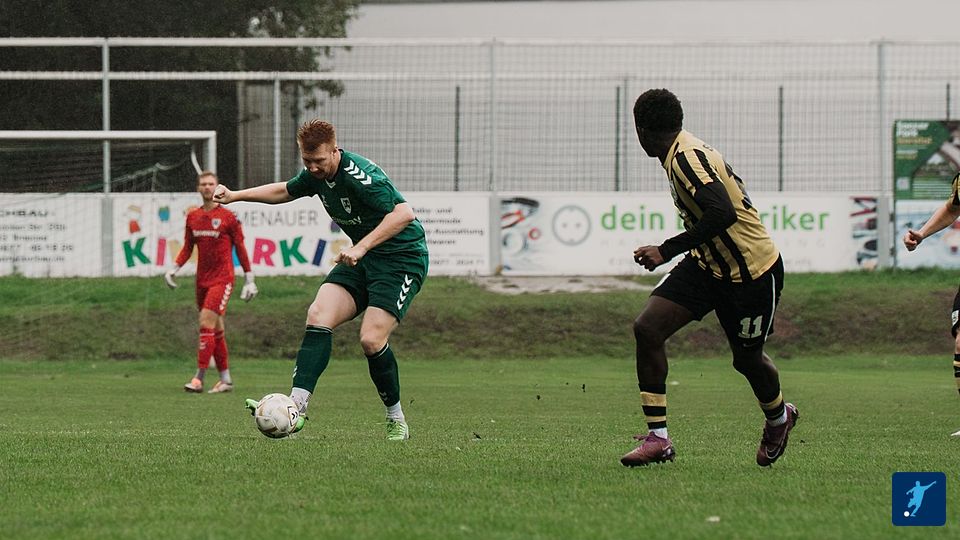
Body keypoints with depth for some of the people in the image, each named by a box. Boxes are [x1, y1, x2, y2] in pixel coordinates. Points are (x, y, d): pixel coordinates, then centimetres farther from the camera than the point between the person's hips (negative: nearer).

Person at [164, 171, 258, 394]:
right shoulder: (193, 217, 10)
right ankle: (225, 379, 16)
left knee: (206, 322, -16)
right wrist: (174, 268, 0)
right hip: (202, 279, 6)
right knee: (216, 329, 9)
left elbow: (240, 249, 0)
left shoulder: (228, 217, -4)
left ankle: (199, 378, -18)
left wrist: (249, 279, 0)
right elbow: (187, 248, 15)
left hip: (222, 278, -6)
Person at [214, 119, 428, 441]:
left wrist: (360, 247, -38)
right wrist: (235, 196, 21)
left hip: (402, 259, -8)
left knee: (371, 339, -19)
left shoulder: (359, 175, -24)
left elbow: (404, 213, -34)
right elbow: (285, 190, 25)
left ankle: (396, 421, 2)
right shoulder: (317, 174, 2)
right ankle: (297, 407, -20)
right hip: (363, 258, 8)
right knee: (318, 315, -13)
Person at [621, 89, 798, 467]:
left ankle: (778, 418, 44)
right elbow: (729, 189, 16)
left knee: (746, 359, 10)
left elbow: (723, 214, -36)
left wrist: (667, 251, -34)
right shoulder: (685, 150, 3)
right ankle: (658, 437, -9)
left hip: (752, 272, -8)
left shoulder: (686, 158, -25)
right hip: (708, 264, 8)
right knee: (647, 328, -11)